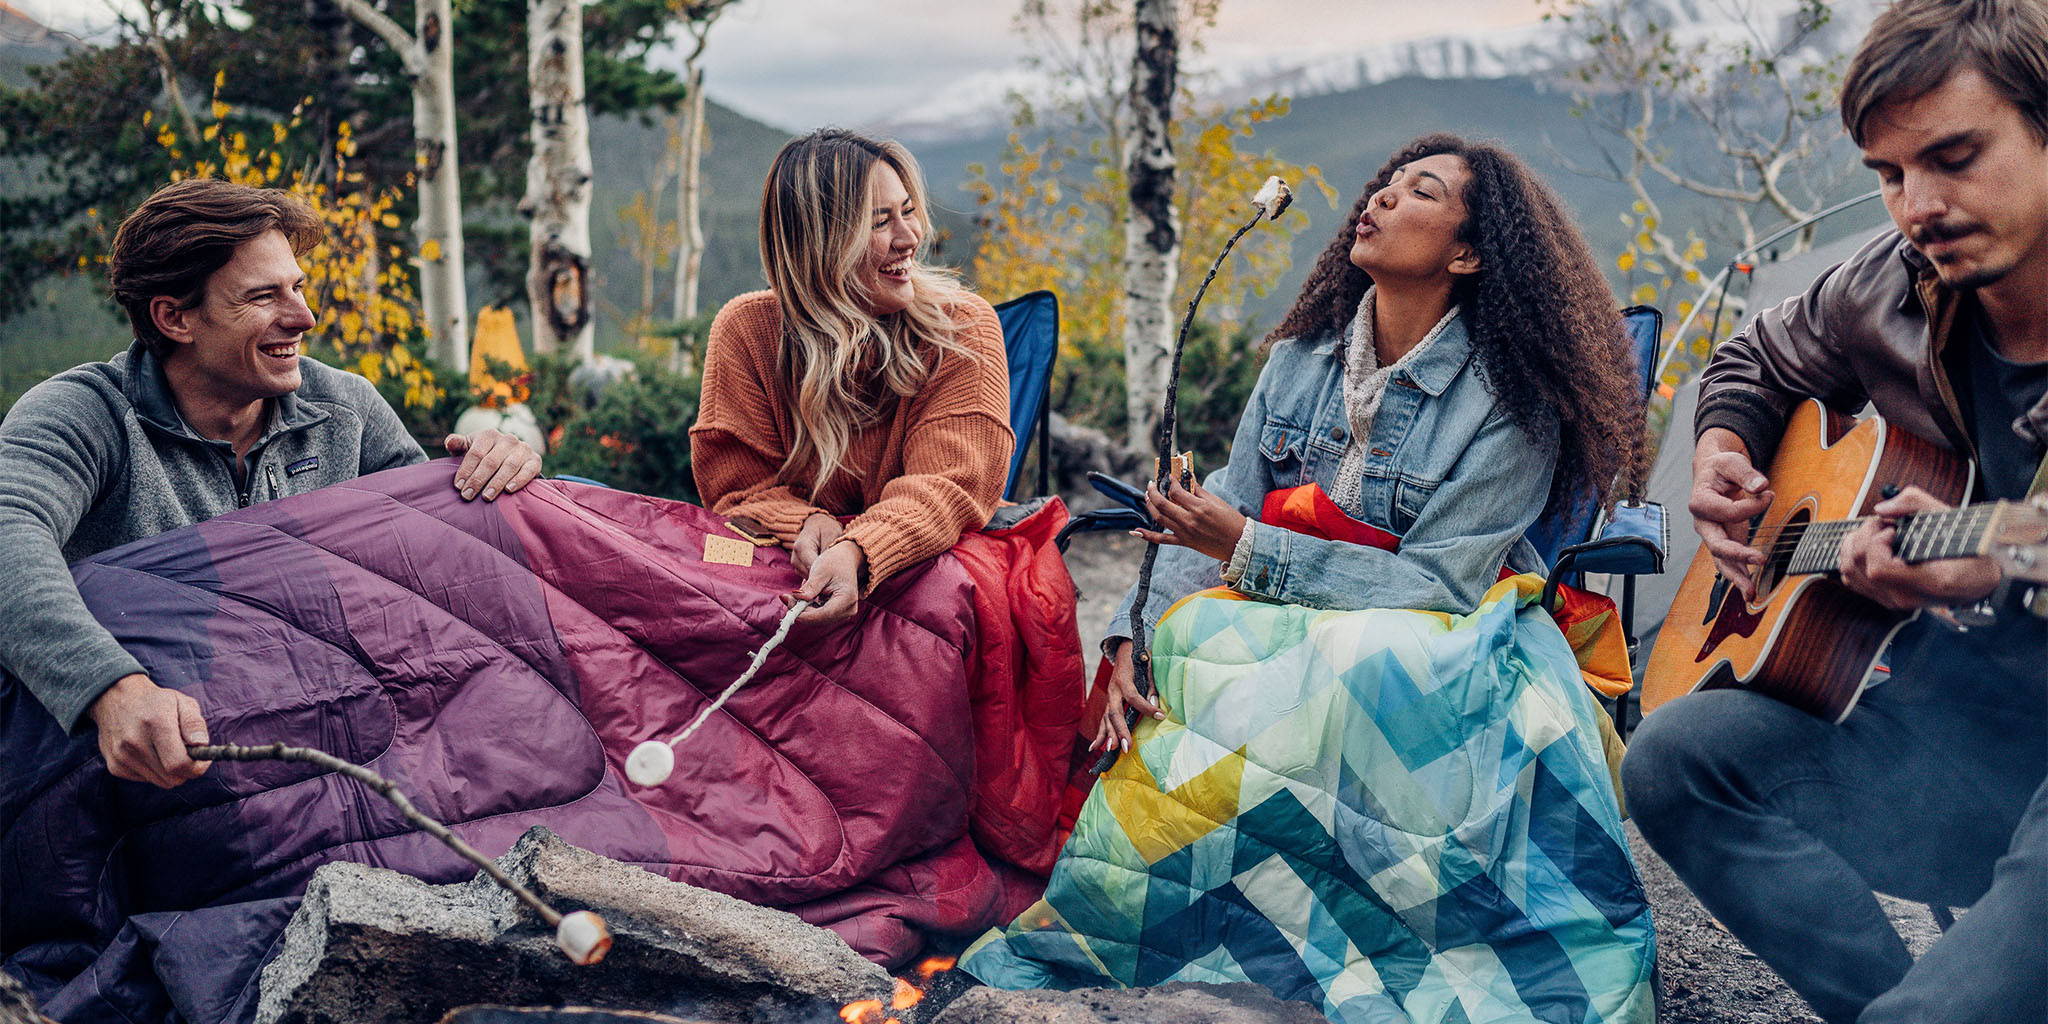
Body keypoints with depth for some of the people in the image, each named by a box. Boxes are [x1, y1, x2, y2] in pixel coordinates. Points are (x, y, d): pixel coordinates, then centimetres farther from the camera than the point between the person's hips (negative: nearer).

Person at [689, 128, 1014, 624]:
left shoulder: (964, 328, -8)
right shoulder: (746, 329, -4)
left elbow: (946, 486, -19)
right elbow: (735, 483, -1)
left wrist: (855, 553, -41)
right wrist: (804, 523, -27)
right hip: (792, 562, 0)